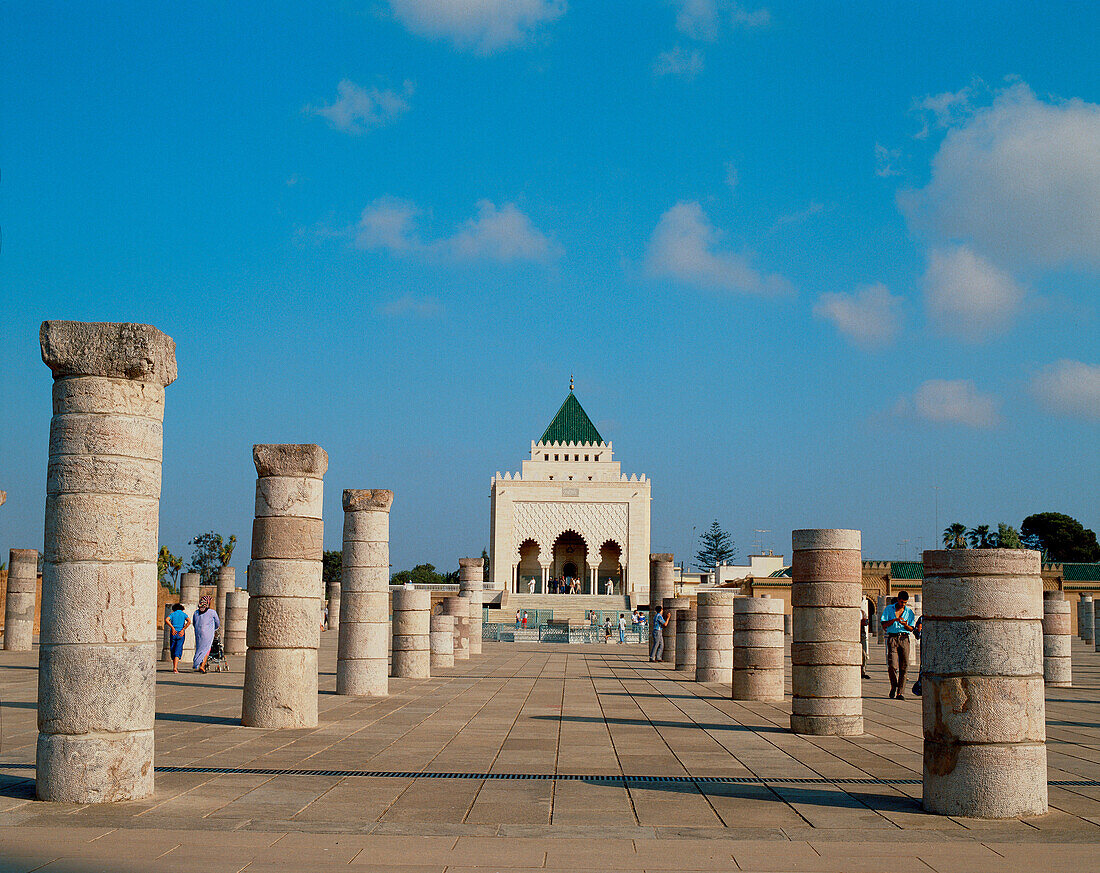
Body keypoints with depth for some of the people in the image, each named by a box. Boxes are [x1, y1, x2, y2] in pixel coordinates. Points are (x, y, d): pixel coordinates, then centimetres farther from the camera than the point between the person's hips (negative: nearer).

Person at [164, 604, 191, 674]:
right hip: (181, 634, -1)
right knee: (178, 651, -4)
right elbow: (189, 621, -10)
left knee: (173, 650, 15)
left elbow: (166, 619, -12)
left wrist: (172, 628, -11)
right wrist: (183, 629, -8)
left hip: (173, 634, 1)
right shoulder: (183, 614, 9)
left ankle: (175, 667, 20)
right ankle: (175, 668, -18)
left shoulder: (172, 614, 9)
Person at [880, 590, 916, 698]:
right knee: (892, 665, -11)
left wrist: (905, 624, -11)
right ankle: (893, 685, 15)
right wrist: (894, 619, -13)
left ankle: (900, 692, -1)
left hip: (904, 638, 2)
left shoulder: (909, 612, 12)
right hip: (892, 638, -2)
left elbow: (911, 629, 11)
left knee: (904, 667, -5)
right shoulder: (889, 609, 8)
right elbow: (884, 625, 2)